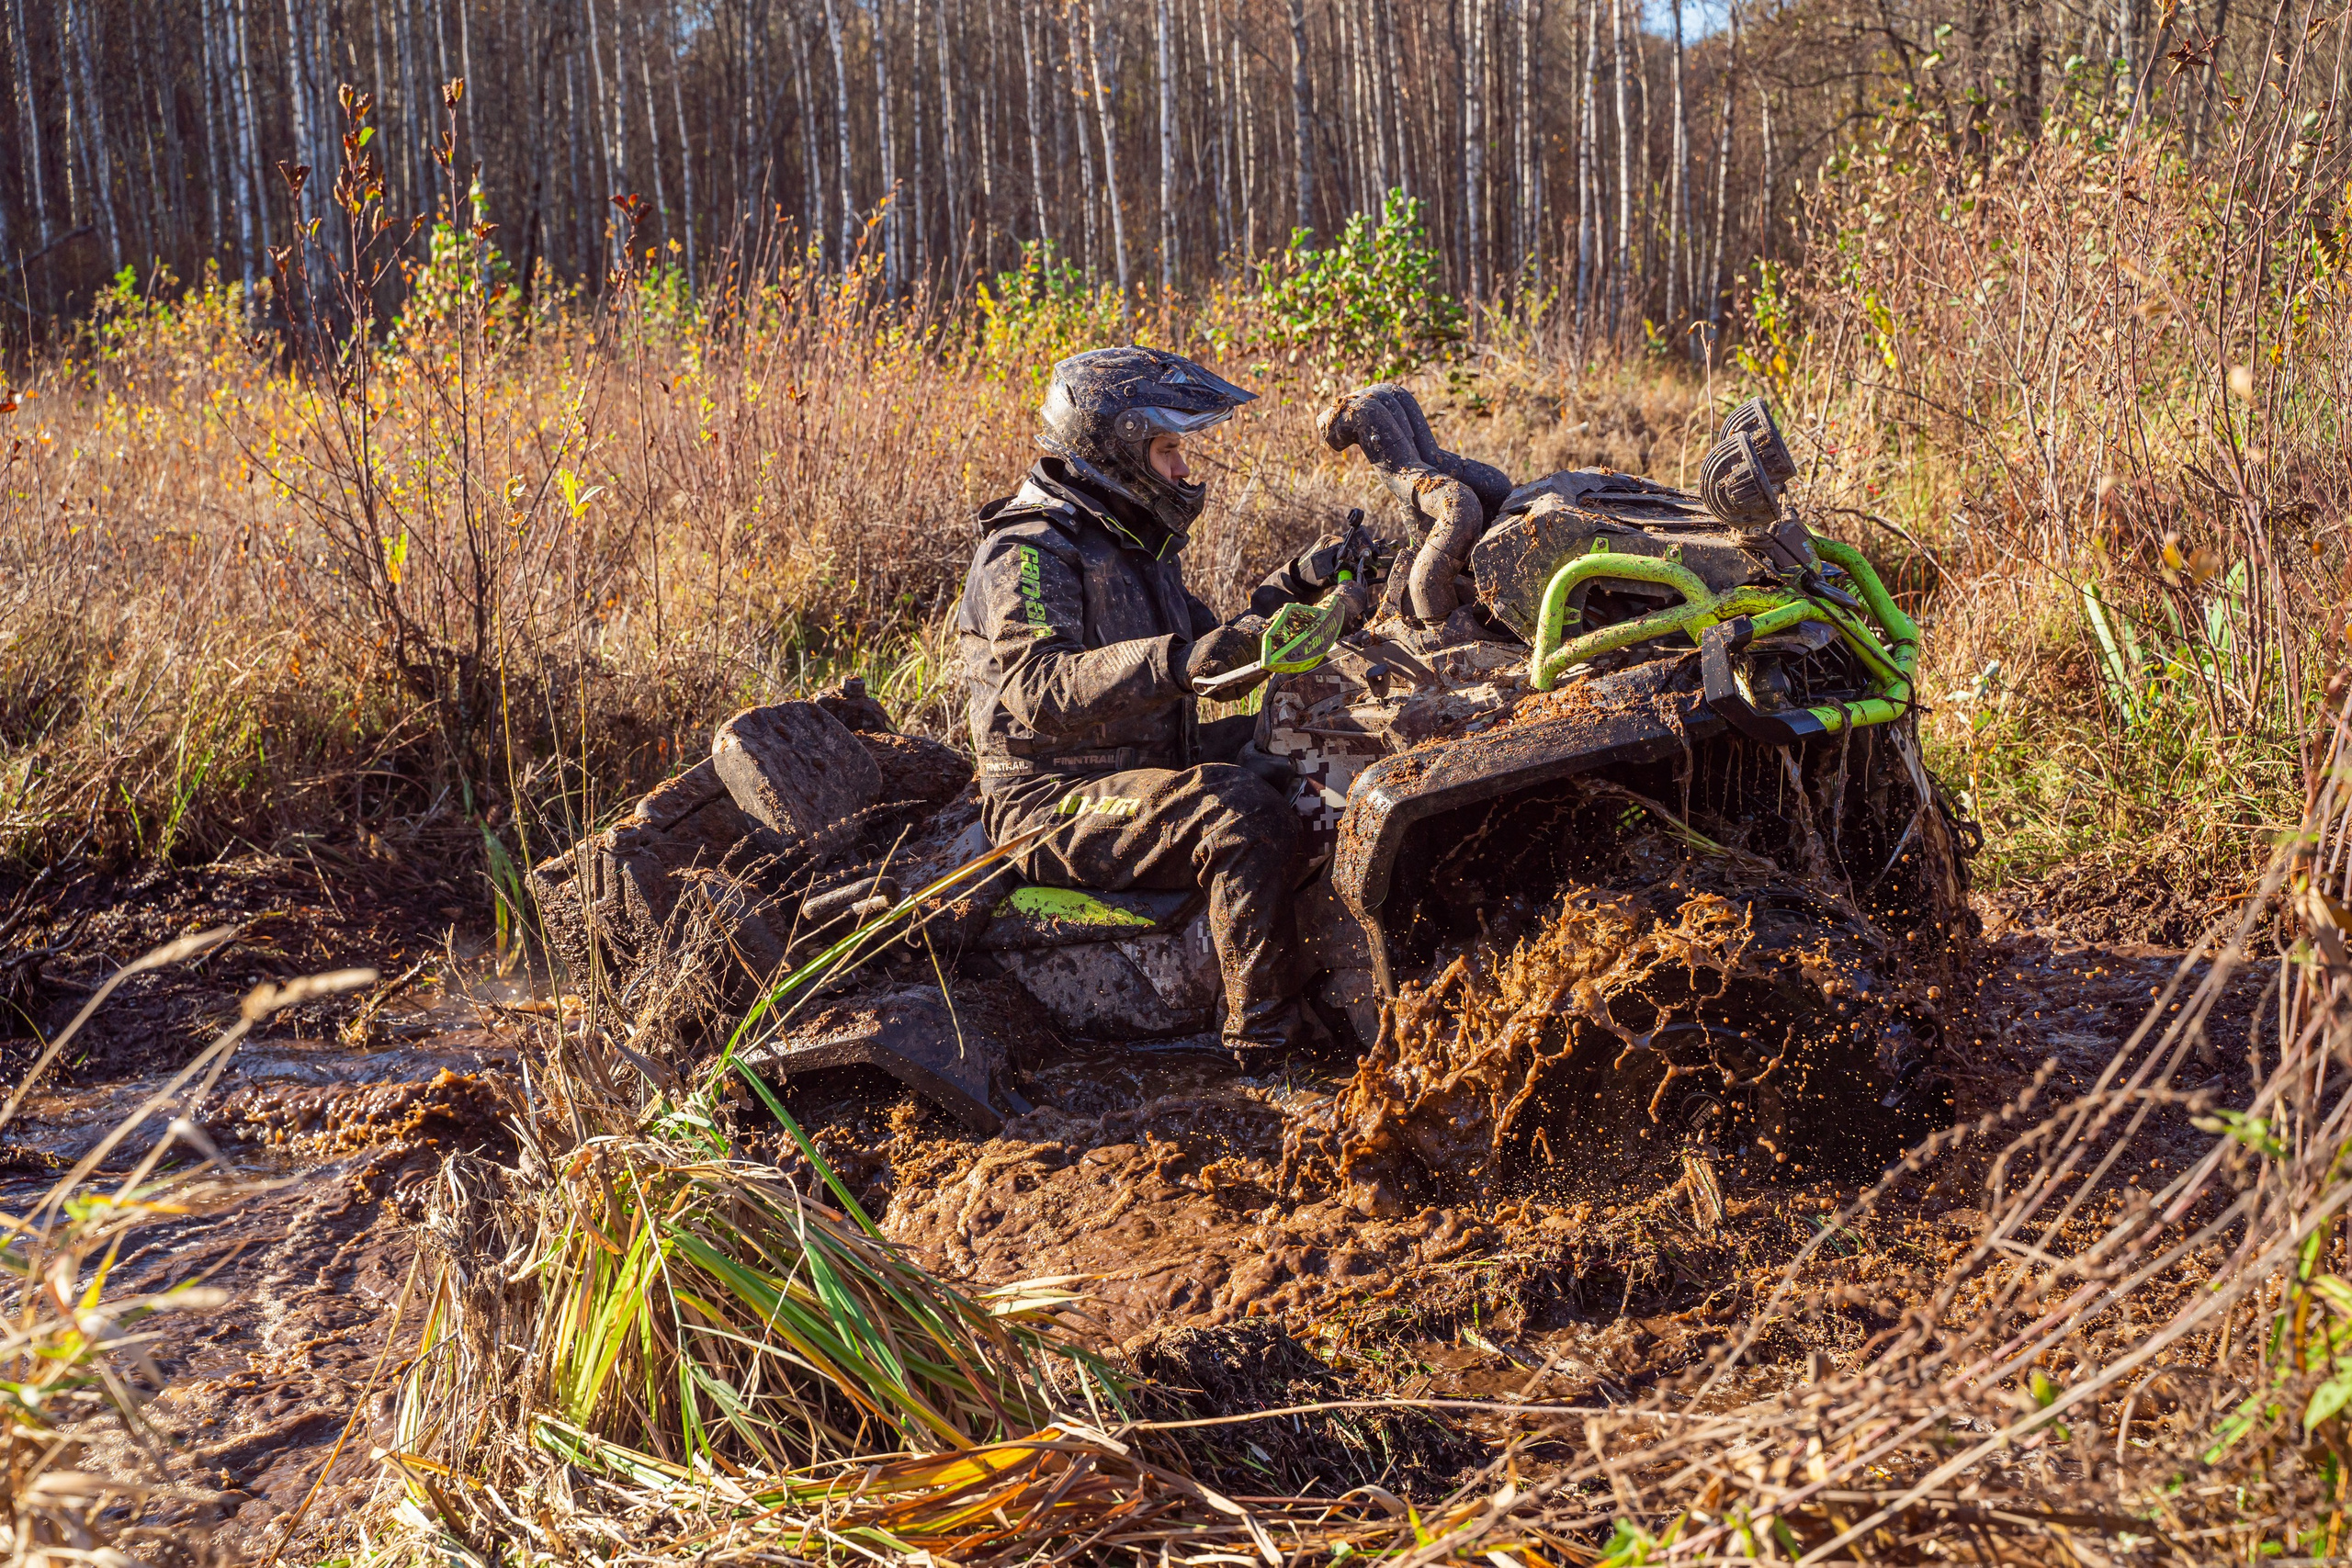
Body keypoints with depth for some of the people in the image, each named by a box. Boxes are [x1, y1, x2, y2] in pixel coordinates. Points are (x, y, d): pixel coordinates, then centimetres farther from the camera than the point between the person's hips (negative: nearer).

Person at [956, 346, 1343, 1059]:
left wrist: (1293, 587, 8)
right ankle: (1266, 1029, -23)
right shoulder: (1030, 551, -15)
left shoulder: (1133, 543, 16)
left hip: (1142, 764, 10)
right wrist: (1176, 661, -45)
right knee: (1246, 816, -31)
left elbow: (1218, 666, 20)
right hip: (1056, 800, -10)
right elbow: (1040, 689, -33)